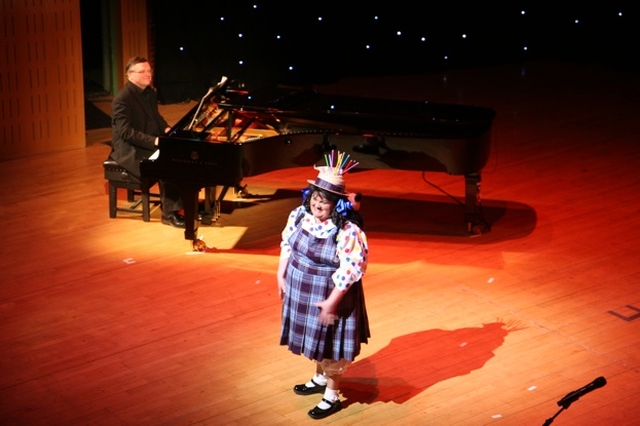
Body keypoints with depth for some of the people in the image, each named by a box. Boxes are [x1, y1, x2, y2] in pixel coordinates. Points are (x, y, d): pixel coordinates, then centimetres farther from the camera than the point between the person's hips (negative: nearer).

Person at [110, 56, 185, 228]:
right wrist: (154, 141, -30)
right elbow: (125, 132, -25)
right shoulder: (122, 99, -19)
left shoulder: (149, 93, 8)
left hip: (150, 144, 8)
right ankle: (169, 213, -16)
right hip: (130, 150, -8)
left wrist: (166, 129, 1)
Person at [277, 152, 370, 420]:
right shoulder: (299, 215, -6)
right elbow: (287, 246, 7)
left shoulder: (348, 231, -27)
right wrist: (281, 277, 7)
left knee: (330, 343, 8)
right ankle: (320, 378, 49)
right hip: (302, 292, 7)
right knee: (314, 337, 25)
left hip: (330, 297, -7)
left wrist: (332, 301, -24)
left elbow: (351, 269, -26)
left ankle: (332, 396, 25)